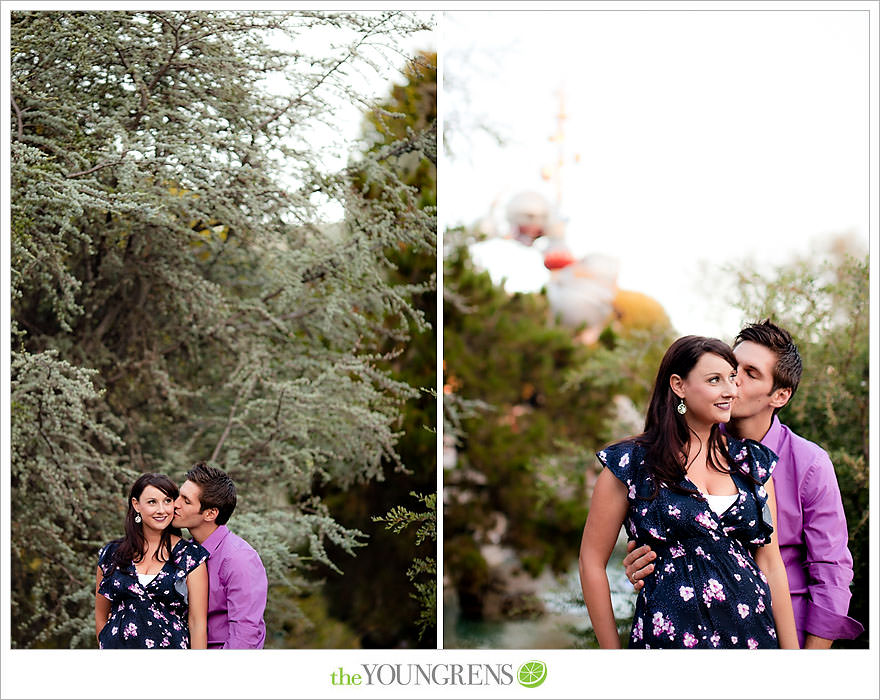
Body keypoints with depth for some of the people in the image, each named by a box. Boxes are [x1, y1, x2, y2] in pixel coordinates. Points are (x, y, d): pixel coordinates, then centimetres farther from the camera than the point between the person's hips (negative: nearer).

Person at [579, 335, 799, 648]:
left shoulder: (752, 461, 8)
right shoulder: (630, 463, -4)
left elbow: (770, 561, 7)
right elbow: (592, 561, -1)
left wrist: (791, 648, 2)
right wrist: (612, 653, -1)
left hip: (753, 632, 4)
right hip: (670, 634, -4)